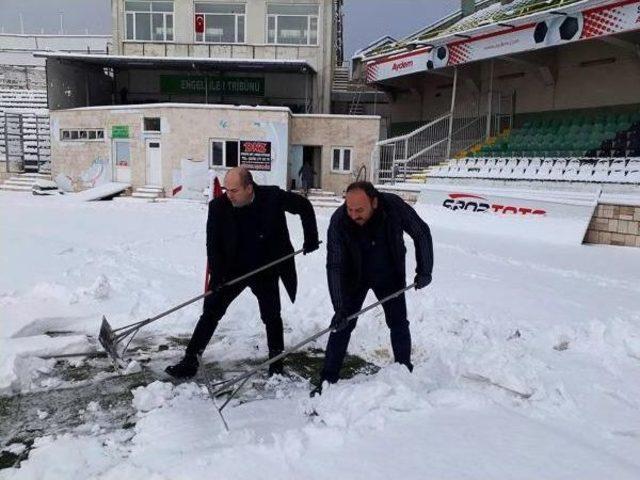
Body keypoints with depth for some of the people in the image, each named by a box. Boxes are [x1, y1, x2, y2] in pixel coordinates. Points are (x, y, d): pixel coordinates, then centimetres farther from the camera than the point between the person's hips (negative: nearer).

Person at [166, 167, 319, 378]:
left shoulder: (273, 197, -17)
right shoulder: (218, 206, -16)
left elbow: (305, 206, -2)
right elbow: (213, 245, -10)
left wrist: (311, 239, -5)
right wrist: (216, 277, -18)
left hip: (265, 269, 0)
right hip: (232, 269, 1)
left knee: (272, 316, 7)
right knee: (211, 312, 1)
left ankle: (276, 366, 22)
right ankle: (190, 361, 12)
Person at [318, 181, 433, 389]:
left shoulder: (394, 206, -29)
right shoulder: (339, 221, -31)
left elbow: (421, 233, -12)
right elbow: (335, 266, -28)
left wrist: (424, 270, -13)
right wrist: (340, 307, -34)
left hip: (390, 276, 1)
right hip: (355, 278, -1)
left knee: (399, 323, 6)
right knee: (342, 324, -3)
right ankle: (328, 380, 8)